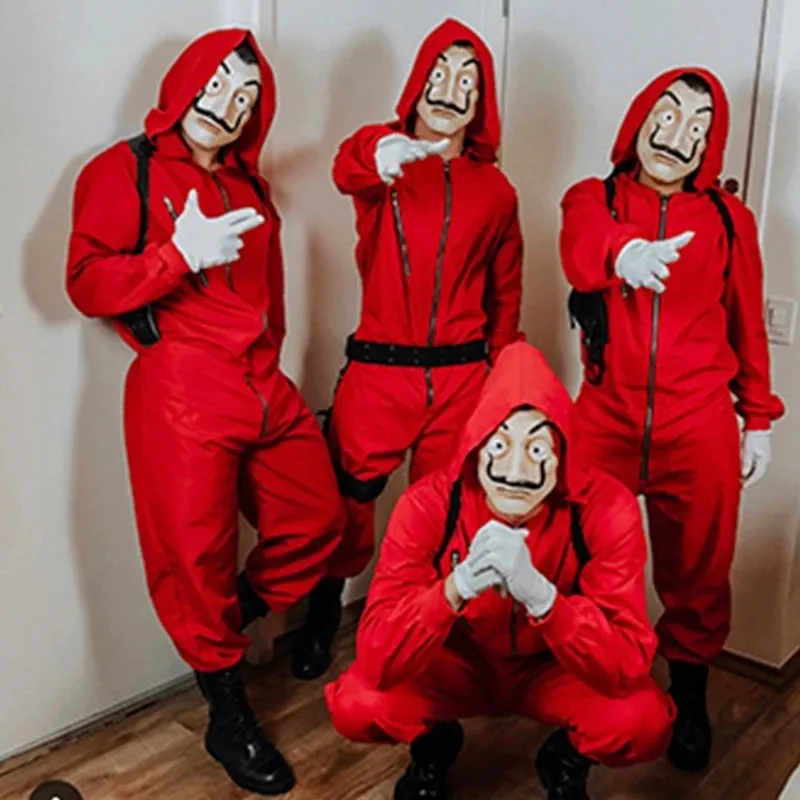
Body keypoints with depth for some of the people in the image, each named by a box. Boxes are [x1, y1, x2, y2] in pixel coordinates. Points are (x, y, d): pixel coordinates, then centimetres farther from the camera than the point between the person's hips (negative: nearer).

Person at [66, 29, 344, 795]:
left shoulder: (248, 186, 21)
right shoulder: (124, 171, 1)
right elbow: (86, 282, -8)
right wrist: (180, 254, -17)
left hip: (265, 387, 7)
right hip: (181, 390, -7)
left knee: (318, 519, 10)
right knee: (196, 554, -2)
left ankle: (222, 632, 32)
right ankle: (228, 718, 18)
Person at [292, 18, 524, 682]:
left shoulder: (495, 191, 8)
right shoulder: (380, 156, 0)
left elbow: (505, 297, 15)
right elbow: (347, 170, -26)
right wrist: (378, 159, -49)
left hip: (461, 379, 2)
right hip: (378, 371, -2)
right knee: (346, 508, 7)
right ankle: (324, 614, 34)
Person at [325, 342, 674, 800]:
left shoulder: (606, 509, -27)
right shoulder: (429, 506, -26)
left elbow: (627, 666, -32)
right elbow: (376, 660, -31)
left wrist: (540, 595, -48)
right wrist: (455, 588, -49)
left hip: (557, 670, 0)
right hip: (460, 662, 1)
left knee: (643, 720, -30)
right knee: (357, 704, -26)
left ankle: (568, 761, 6)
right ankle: (433, 745, 9)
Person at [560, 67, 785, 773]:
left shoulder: (728, 218, 6)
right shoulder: (592, 198, 3)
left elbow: (747, 324, 10)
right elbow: (582, 246, -22)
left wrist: (759, 419, 9)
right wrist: (626, 251, -44)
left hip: (700, 427, 1)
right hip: (606, 420, 0)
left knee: (697, 579, 10)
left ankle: (690, 701, 32)